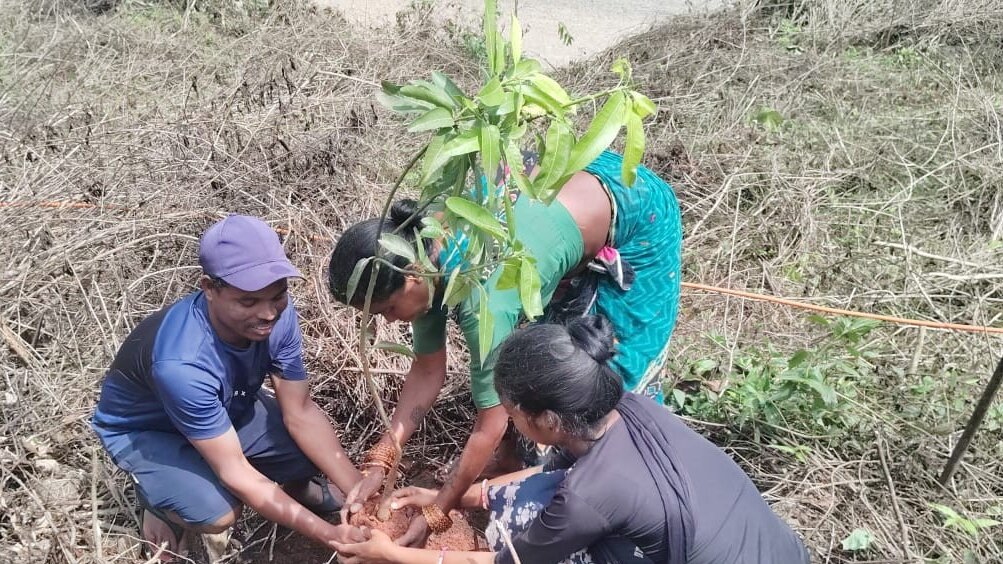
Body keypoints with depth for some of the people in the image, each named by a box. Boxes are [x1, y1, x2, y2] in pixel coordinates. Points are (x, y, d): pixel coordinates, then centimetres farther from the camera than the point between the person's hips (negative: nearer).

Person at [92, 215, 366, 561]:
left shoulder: (277, 315, -25)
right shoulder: (181, 364, -42)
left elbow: (301, 413, -17)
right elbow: (235, 472, -35)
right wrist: (330, 535, -36)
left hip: (226, 408, 5)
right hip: (143, 429, -5)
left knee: (315, 452, -15)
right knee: (218, 512, -30)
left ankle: (293, 483, 22)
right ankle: (155, 498, 5)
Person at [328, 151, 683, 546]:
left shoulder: (480, 300, -38)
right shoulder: (418, 252, -16)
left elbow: (490, 426, -26)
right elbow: (427, 372, -5)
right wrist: (379, 463, -9)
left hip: (636, 212, -7)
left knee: (620, 370, 3)